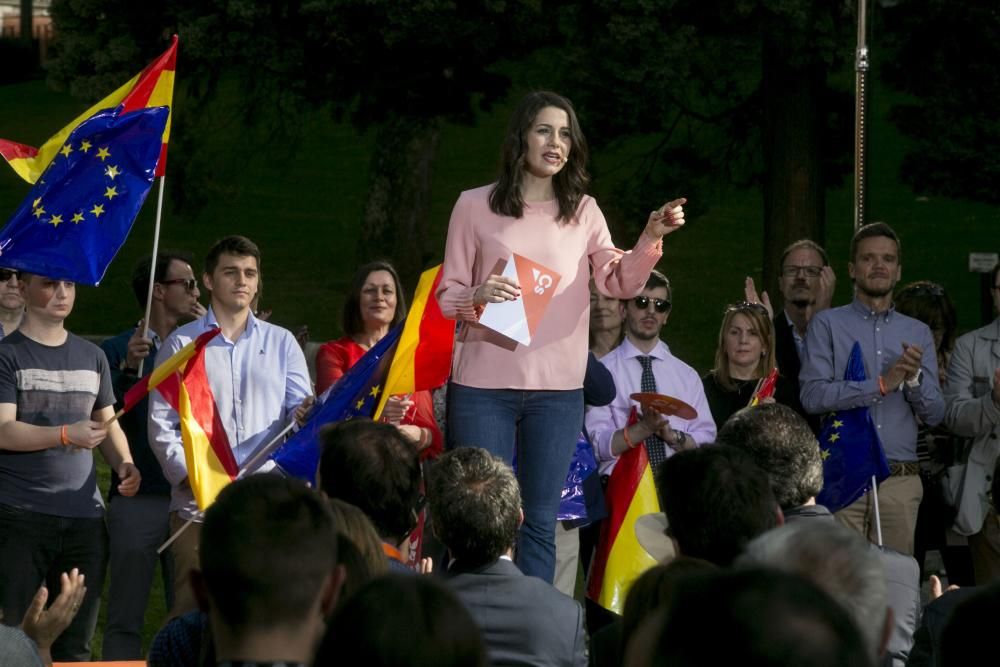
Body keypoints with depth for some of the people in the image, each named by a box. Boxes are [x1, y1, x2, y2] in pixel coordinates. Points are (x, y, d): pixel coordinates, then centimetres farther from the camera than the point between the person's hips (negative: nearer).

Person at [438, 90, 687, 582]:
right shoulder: (475, 206, 2)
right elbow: (447, 296, 3)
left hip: (557, 390, 2)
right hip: (483, 383, -2)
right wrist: (477, 297, -19)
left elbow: (620, 284, -2)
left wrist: (651, 239, -19)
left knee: (540, 523, 6)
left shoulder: (583, 212, 9)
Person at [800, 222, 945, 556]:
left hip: (900, 481, 3)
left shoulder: (918, 333, 16)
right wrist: (881, 385, -13)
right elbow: (813, 396, -9)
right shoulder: (827, 324, 6)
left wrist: (914, 378, -9)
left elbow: (934, 414, 11)